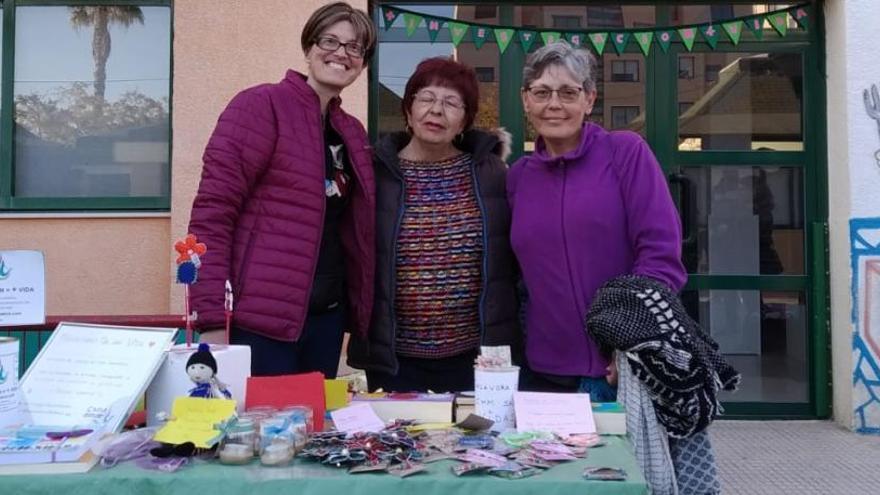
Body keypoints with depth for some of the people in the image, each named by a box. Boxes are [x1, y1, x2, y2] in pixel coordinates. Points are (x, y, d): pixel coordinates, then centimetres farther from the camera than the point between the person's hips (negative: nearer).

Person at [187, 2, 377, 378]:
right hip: (260, 318, -7)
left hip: (327, 316, 7)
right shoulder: (260, 106, -7)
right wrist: (212, 318, -19)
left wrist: (357, 309, 9)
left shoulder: (352, 132, 14)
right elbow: (213, 210, -13)